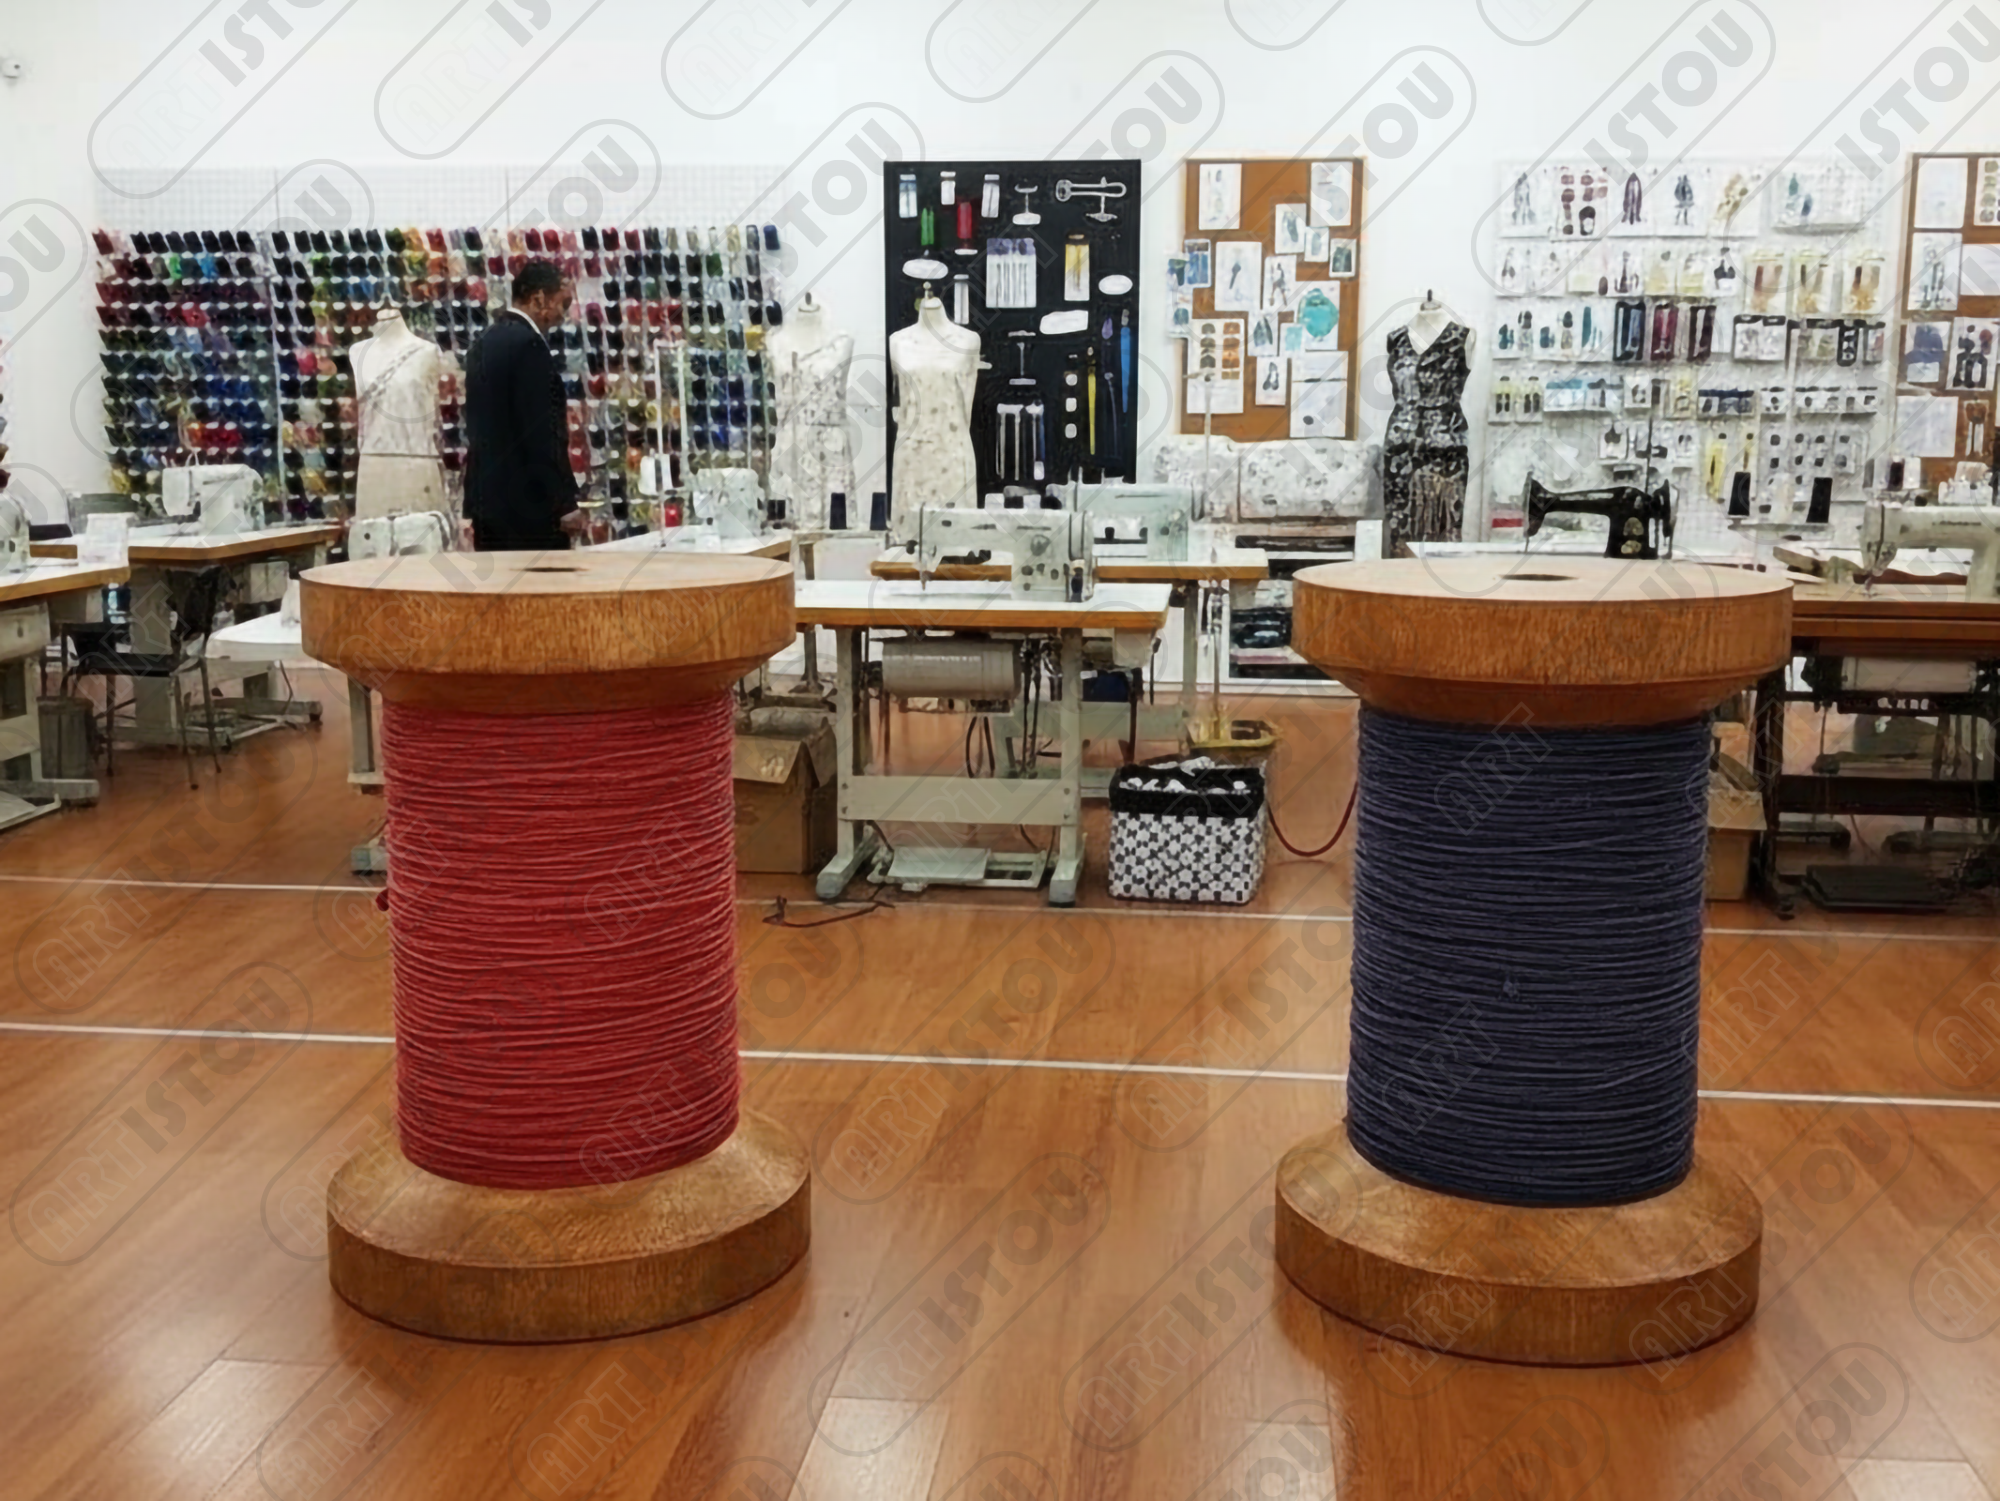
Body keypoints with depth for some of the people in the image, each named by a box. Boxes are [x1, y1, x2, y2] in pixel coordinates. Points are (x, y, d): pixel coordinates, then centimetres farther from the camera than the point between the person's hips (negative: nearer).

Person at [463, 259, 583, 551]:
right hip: (527, 502, -9)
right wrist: (566, 502, -15)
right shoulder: (529, 344, -13)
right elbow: (542, 433, -18)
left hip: (487, 496, 9)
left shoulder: (484, 343, 15)